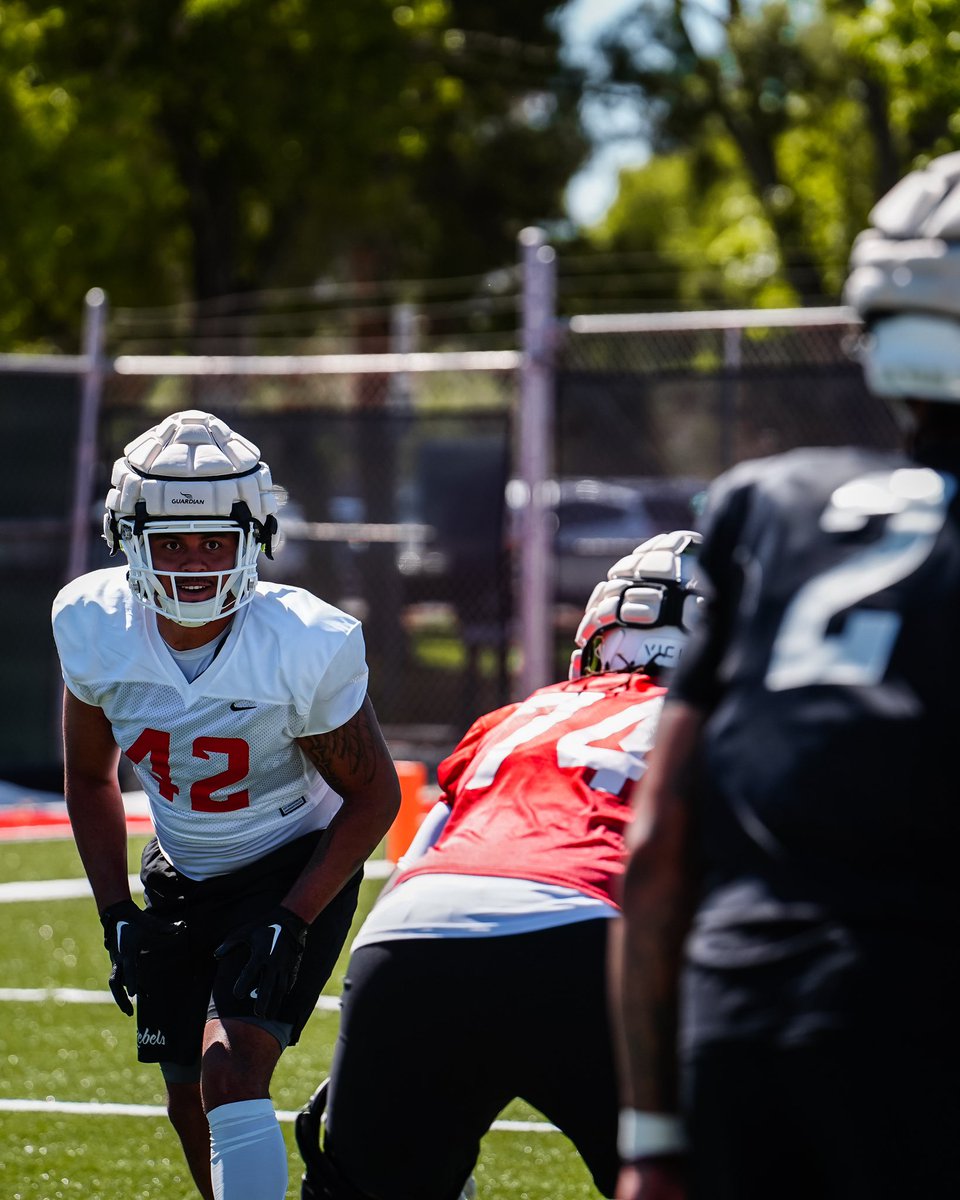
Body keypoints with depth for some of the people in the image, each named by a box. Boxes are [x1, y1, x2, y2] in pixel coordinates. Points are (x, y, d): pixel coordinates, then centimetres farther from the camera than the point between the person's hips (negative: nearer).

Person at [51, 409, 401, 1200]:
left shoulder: (306, 646, -27)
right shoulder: (96, 625, -16)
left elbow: (374, 795, -13)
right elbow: (90, 779, 3)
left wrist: (290, 922, -20)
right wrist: (116, 916, -4)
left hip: (300, 872, -5)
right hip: (182, 878, 5)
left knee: (232, 1071, -22)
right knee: (191, 1104, 10)